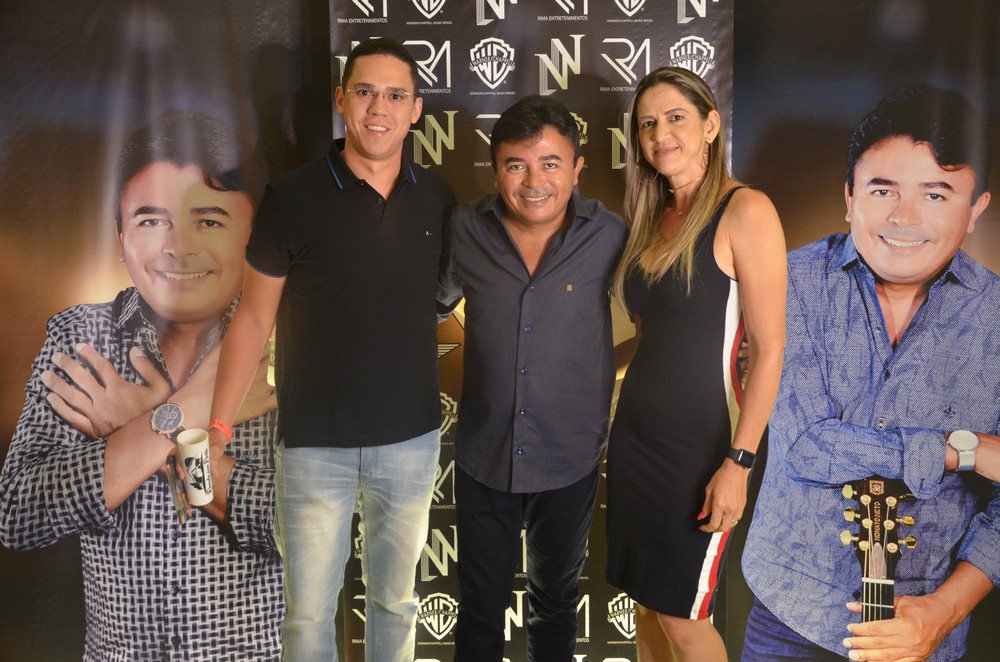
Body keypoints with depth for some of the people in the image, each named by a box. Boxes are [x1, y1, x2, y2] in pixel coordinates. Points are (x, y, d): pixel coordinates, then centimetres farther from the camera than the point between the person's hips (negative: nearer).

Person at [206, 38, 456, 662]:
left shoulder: (438, 198, -1)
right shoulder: (292, 198, -9)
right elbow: (254, 318, -4)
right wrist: (216, 432, -7)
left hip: (413, 440, 2)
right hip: (315, 445, -2)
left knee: (396, 602, 20)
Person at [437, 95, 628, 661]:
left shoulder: (610, 237, -13)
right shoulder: (466, 230, -9)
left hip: (571, 460, 0)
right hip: (484, 458, 1)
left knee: (557, 600, 24)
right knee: (481, 605, 18)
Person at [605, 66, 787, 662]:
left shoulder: (745, 211, -12)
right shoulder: (654, 218, 9)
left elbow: (769, 349, -15)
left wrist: (739, 462, -18)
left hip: (700, 445, -6)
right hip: (636, 434, 7)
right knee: (646, 601, 16)